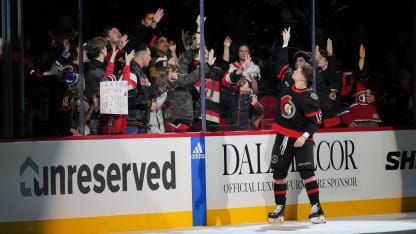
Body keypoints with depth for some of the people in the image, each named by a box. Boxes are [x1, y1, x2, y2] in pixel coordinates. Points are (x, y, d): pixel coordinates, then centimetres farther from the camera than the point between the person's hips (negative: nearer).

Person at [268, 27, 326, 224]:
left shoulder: (309, 98, -16)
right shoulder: (287, 80, 0)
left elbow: (316, 121, -13)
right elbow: (282, 64, 16)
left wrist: (305, 136, -24)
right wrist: (285, 43, 16)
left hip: (301, 139, -6)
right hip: (283, 136, 6)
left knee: (306, 171, -14)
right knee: (279, 171, 7)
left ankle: (316, 209, -12)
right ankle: (280, 208, 17)